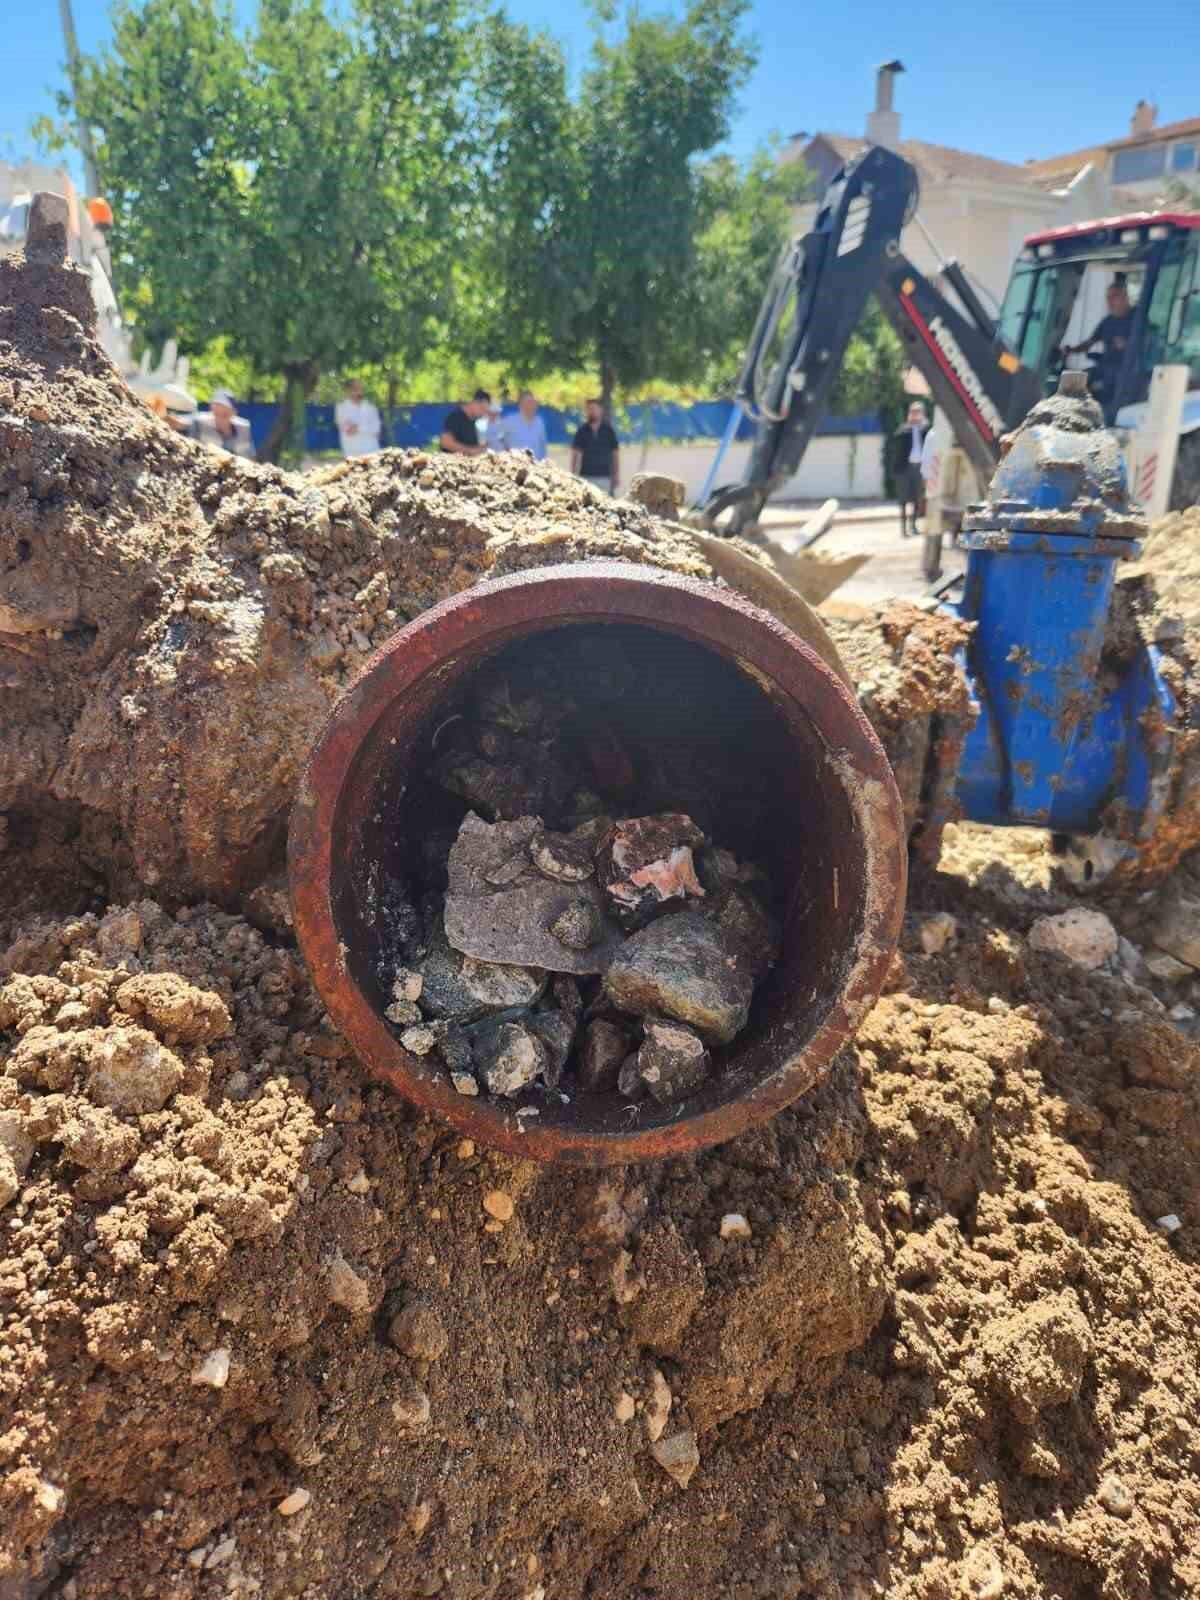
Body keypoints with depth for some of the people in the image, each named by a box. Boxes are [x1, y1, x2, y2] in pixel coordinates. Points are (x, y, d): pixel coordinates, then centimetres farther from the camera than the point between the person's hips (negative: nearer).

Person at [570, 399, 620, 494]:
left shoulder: (608, 430, 5)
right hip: (586, 475, 0)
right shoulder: (582, 430, 5)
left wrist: (616, 474, 3)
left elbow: (615, 453, 8)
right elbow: (575, 453, 8)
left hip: (604, 476, 0)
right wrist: (573, 474, 2)